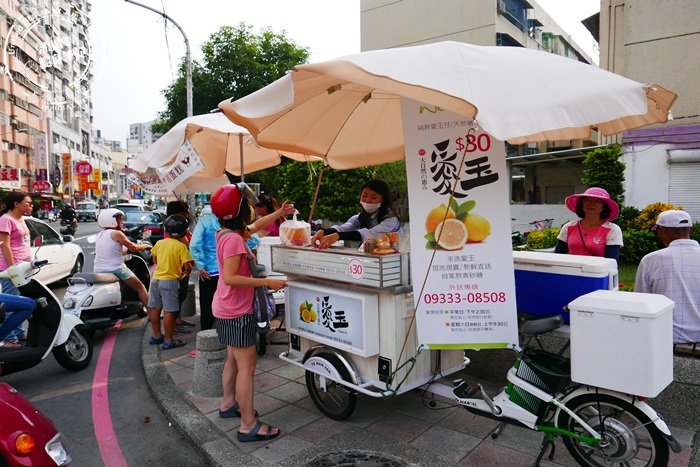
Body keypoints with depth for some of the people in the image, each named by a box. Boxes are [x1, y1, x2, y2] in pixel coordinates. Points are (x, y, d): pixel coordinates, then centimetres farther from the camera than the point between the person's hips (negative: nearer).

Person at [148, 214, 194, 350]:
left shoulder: (159, 243, 3)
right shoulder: (181, 246, -14)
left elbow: (155, 260, 15)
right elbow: (187, 266, -17)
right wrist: (187, 272, 4)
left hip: (156, 279, 7)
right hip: (170, 281, -7)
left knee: (155, 308, 15)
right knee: (169, 311, -1)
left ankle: (156, 336, 30)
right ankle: (168, 341, 4)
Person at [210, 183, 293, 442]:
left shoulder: (226, 233, 6)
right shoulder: (234, 239, -23)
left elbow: (256, 226, 23)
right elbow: (230, 277, -30)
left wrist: (279, 212, 25)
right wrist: (267, 282, -28)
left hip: (226, 309, 10)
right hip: (236, 312, -10)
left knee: (234, 359, 23)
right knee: (247, 365, -5)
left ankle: (228, 404, 38)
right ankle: (248, 426, 2)